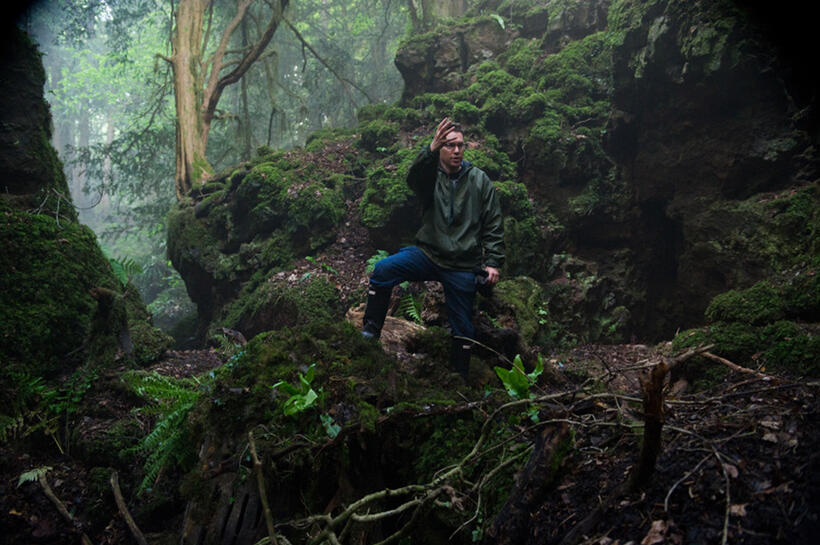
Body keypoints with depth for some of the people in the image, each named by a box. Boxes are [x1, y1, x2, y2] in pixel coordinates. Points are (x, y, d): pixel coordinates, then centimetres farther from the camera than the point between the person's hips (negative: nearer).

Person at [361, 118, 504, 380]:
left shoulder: (479, 180, 1)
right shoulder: (431, 175, -1)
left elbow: (493, 225, 4)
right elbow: (414, 178, -28)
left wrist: (493, 262, -4)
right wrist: (431, 150, -46)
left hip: (463, 266, 0)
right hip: (429, 253, 0)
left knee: (462, 328, 7)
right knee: (383, 269, -24)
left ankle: (460, 377, 27)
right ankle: (370, 332, -13)